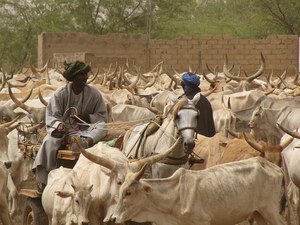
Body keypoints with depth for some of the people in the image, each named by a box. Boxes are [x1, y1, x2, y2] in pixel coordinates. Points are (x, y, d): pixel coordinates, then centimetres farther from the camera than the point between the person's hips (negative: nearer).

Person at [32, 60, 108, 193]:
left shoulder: (94, 94, 2)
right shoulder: (61, 93, -1)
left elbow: (102, 117, 4)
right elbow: (52, 116, -3)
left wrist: (86, 117, -13)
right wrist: (59, 125, -24)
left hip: (85, 128, 2)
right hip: (64, 127, -2)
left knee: (102, 127, -28)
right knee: (50, 141, -30)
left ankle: (88, 141, -56)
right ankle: (43, 180, -28)